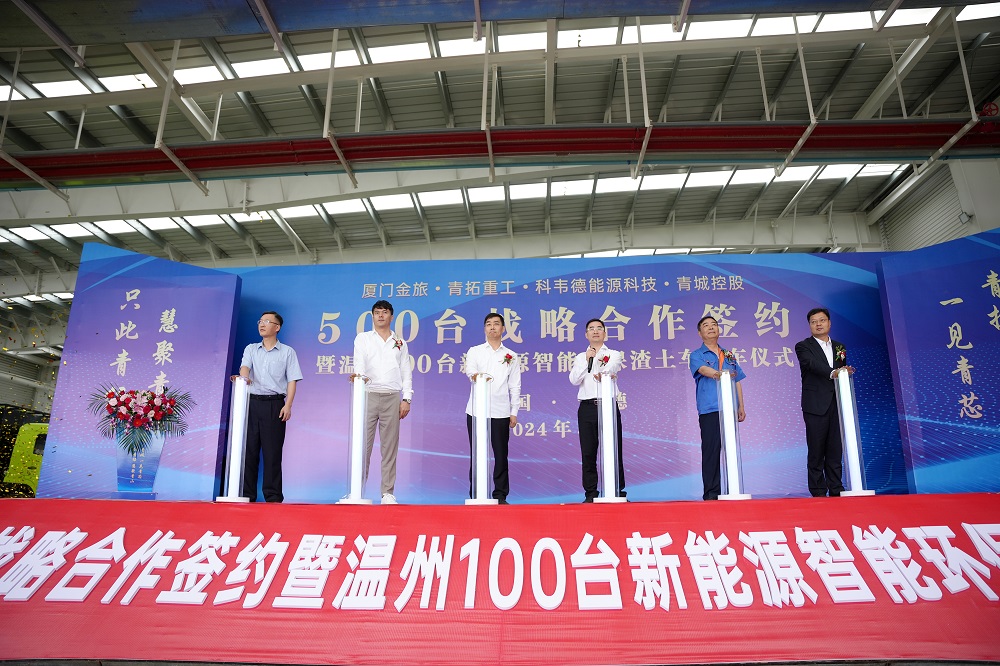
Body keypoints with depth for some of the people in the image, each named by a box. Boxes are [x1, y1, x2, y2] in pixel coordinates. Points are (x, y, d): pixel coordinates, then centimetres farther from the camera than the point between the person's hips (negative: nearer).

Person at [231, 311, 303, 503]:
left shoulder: (287, 352, 9)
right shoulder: (251, 349, 16)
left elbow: (292, 380, 2)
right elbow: (245, 366, -4)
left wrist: (288, 405, -10)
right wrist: (243, 377, -28)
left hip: (274, 404, -2)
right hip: (252, 401, 3)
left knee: (272, 451, -3)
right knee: (249, 449, 3)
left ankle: (273, 495, 2)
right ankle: (246, 494, 10)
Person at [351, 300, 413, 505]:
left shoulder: (400, 343, 16)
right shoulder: (363, 338, 12)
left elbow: (406, 372, 13)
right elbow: (359, 363, -3)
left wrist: (406, 399, 3)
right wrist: (358, 375, -25)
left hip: (392, 397, 2)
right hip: (368, 395, -1)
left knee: (390, 446, 2)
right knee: (363, 443, -4)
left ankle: (388, 492, 6)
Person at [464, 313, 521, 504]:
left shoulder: (511, 356, 12)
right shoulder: (474, 351, 10)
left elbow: (515, 386, 10)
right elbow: (469, 368, -11)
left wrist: (514, 412, 2)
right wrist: (474, 374, -35)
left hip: (500, 413, 0)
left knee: (501, 454, 2)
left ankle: (500, 495, 10)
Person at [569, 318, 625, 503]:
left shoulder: (613, 354, 10)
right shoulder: (581, 357, 16)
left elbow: (612, 367, -13)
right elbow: (574, 380, 1)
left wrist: (602, 373, -31)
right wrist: (587, 360, -6)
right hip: (587, 407, 2)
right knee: (588, 452, 1)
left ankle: (618, 492, 6)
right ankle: (590, 493, 7)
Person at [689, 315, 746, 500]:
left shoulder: (729, 356, 19)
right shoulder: (696, 356, 5)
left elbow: (737, 381, 19)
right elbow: (703, 369, -17)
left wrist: (741, 406, 12)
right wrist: (718, 373, -38)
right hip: (709, 409, -4)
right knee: (711, 451, -4)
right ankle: (711, 492, 0)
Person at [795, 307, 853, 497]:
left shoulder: (839, 347, 17)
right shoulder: (803, 346, 0)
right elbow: (813, 364, -20)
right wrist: (832, 373, -36)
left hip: (836, 406, 4)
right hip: (816, 407, -4)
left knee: (836, 450, 6)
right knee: (816, 451, -2)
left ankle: (836, 490, 13)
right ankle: (818, 492, 3)